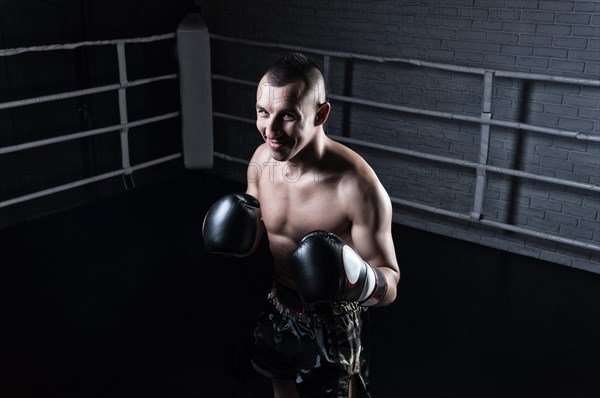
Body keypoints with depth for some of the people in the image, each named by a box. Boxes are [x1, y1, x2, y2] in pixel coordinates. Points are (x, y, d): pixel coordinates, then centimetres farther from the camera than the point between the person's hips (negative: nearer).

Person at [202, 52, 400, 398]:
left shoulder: (357, 187, -30)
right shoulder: (262, 158, -12)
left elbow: (391, 285, -21)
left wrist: (360, 281, -42)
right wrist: (236, 231, -16)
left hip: (332, 325, -5)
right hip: (278, 311, 6)